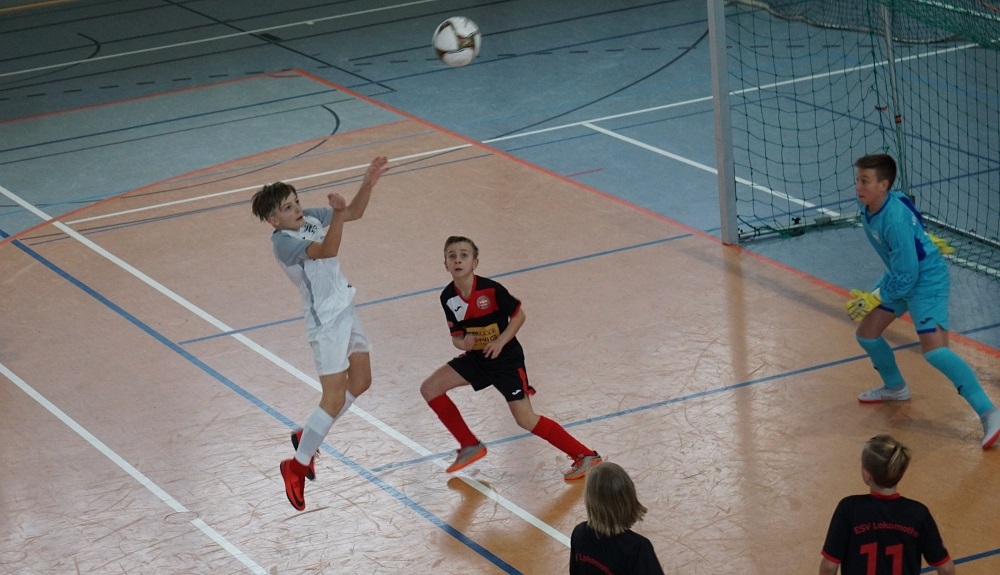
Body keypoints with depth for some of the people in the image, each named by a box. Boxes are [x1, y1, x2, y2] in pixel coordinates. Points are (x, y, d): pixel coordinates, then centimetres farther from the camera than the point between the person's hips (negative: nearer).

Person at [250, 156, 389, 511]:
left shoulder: (311, 217, 0)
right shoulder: (283, 241, -23)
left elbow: (355, 213, 10)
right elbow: (326, 250, -39)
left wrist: (368, 183, -7)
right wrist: (337, 215, -54)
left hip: (345, 310, 9)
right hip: (326, 321, -9)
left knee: (361, 381, 17)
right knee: (334, 398, -9)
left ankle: (306, 437, 31)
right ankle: (297, 467, 5)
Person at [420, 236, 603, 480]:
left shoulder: (490, 289, -22)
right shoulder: (448, 297, -8)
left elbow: (519, 315, -10)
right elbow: (456, 334, 2)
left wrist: (500, 341, -21)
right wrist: (462, 342, -21)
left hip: (506, 358, -6)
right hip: (476, 358, 6)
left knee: (525, 419, -13)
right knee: (430, 389, 1)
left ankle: (585, 456, -2)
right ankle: (470, 446, 13)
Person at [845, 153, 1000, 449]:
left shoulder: (895, 221, -33)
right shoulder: (868, 207, -8)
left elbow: (906, 277, -27)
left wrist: (874, 299, -18)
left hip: (927, 279, -9)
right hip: (899, 275, 9)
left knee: (934, 349, -22)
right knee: (866, 334, 13)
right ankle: (895, 387, 40)